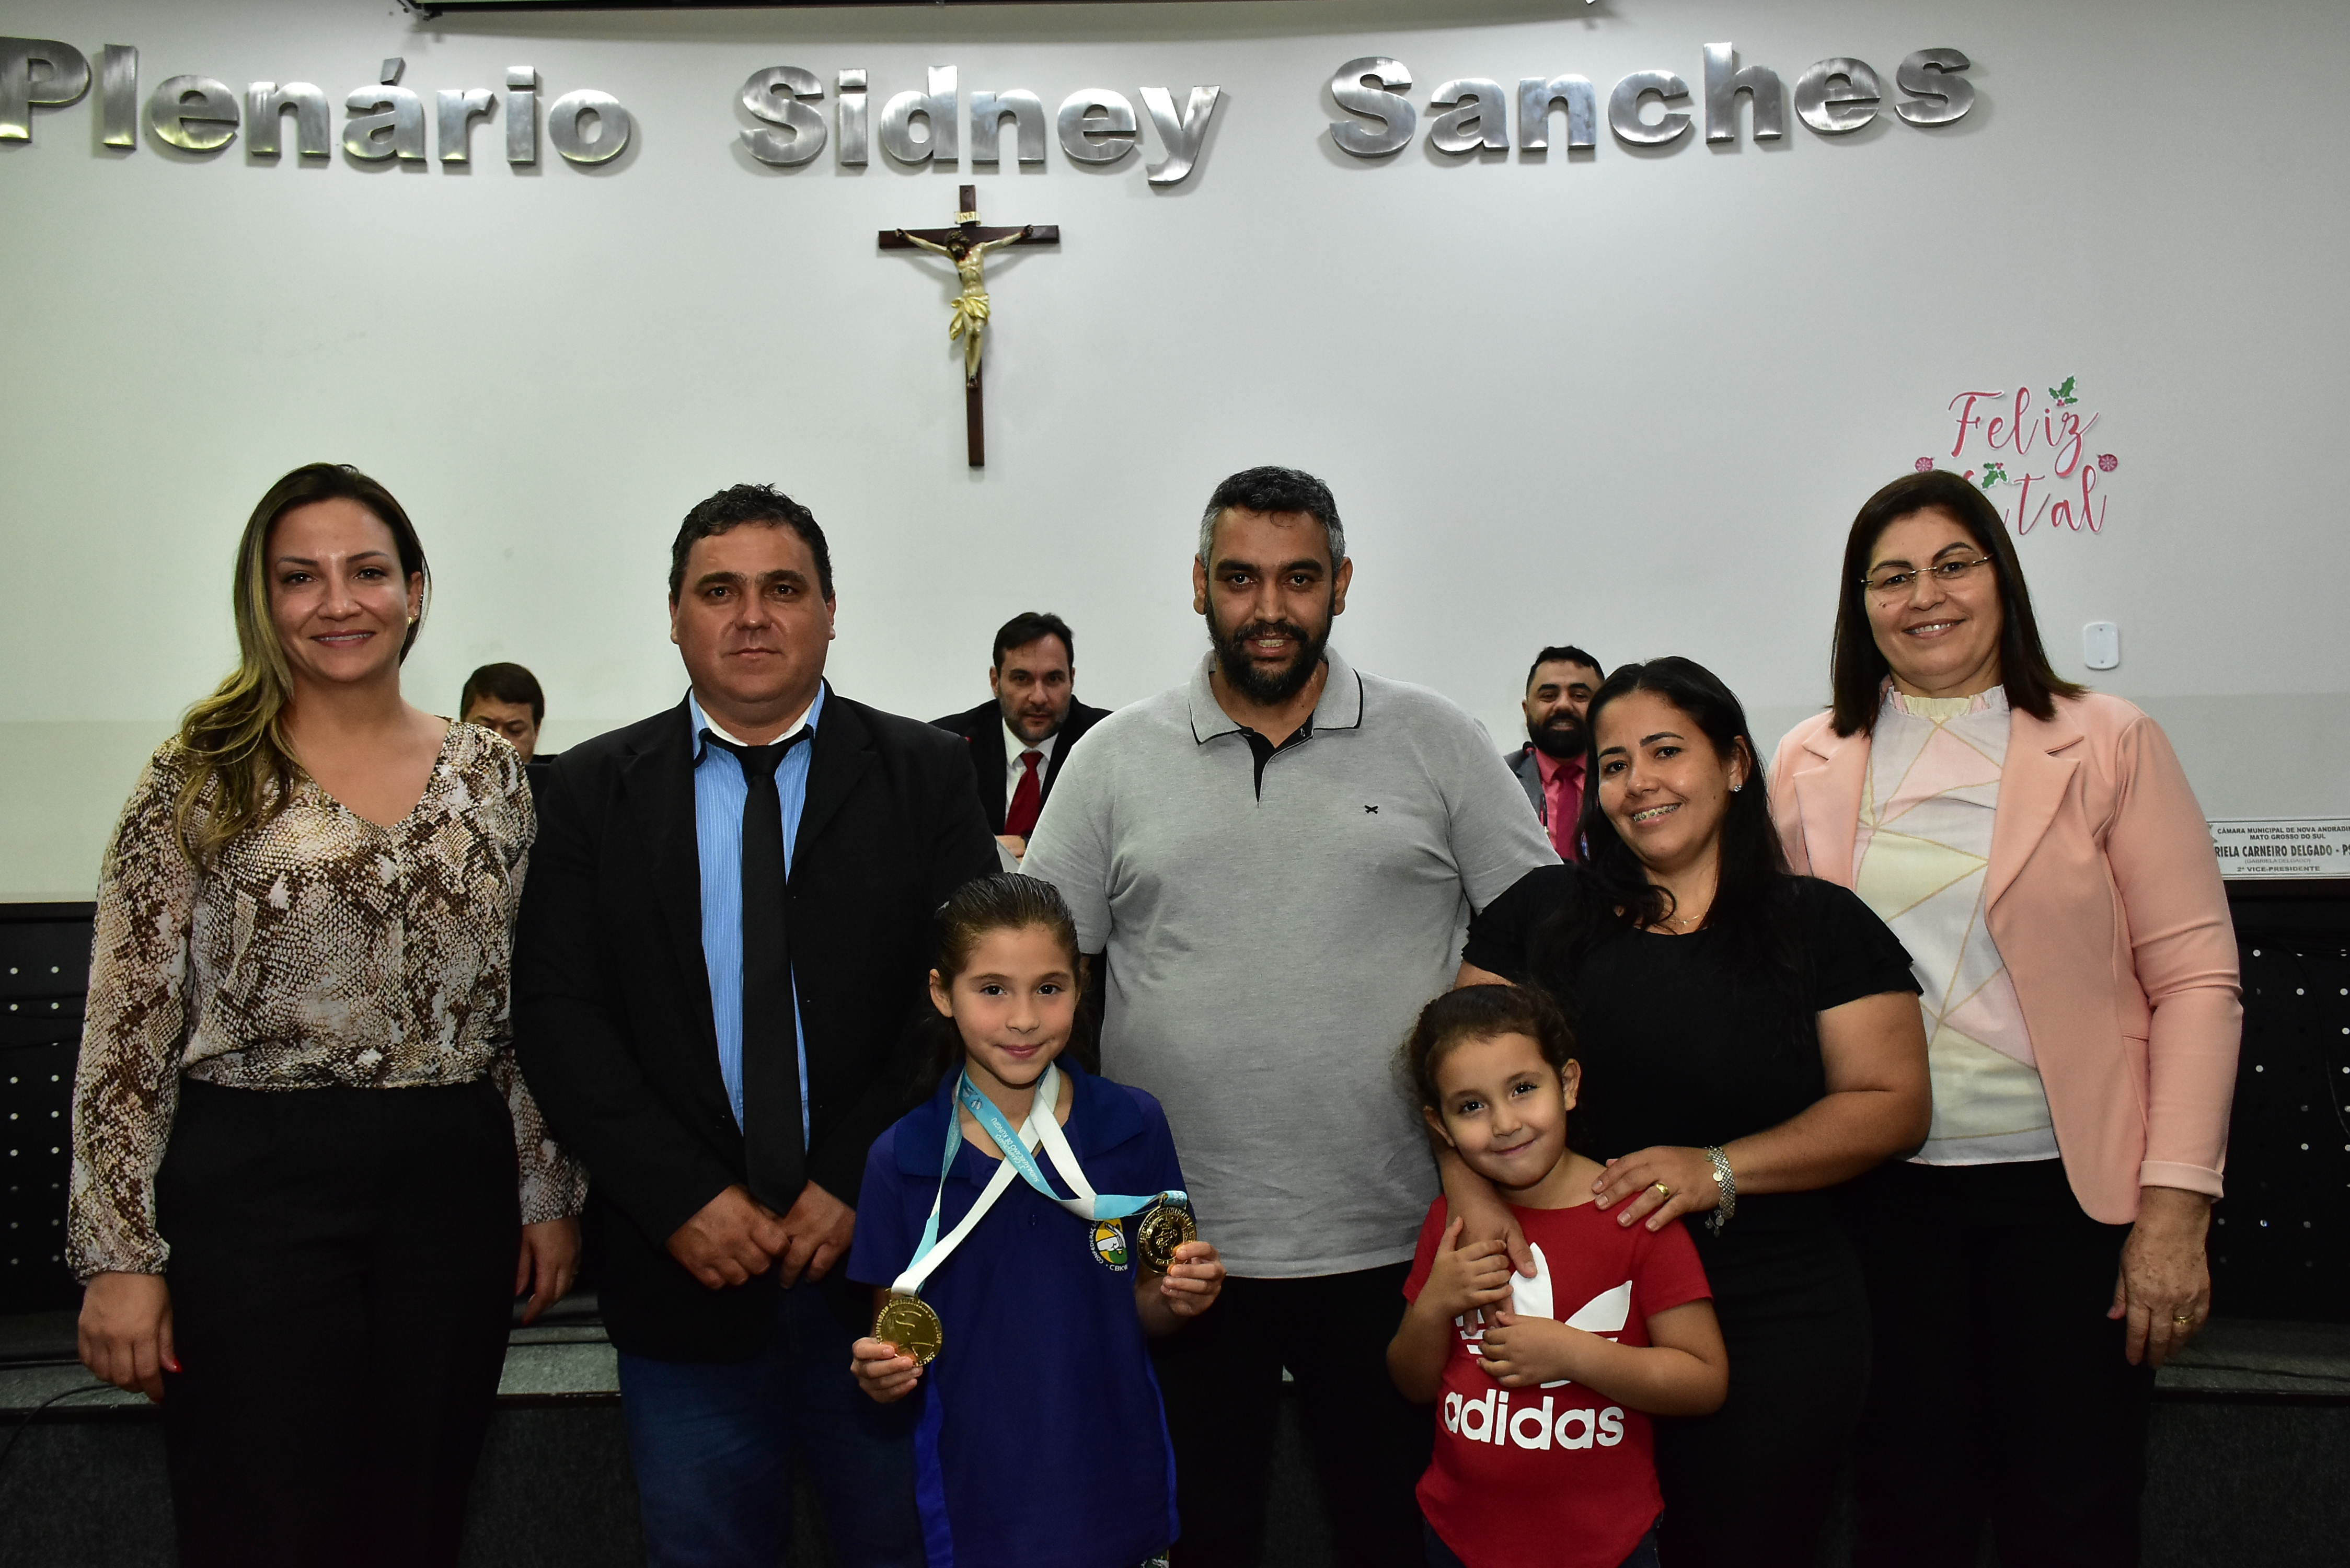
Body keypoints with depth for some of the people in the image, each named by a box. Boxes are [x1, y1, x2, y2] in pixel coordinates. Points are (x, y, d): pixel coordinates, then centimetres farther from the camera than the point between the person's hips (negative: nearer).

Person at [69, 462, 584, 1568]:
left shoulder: (490, 775, 7)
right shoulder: (201, 778, -3)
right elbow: (126, 1030, -4)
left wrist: (549, 1193, 8)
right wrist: (119, 1255, -8)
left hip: (453, 1186, 3)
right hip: (253, 1187, -3)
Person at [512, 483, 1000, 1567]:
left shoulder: (925, 776, 2)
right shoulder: (592, 792, 4)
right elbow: (556, 1012, -2)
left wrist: (861, 1184, -11)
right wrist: (682, 1201, -11)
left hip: (883, 1248, 0)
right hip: (685, 1267, 1)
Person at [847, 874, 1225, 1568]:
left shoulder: (1134, 1127, -5)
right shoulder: (902, 1161, -8)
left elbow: (1143, 1313, 4)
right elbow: (895, 1341, 1)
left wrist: (1178, 1297, -15)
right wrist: (884, 1371, -20)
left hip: (1114, 1484, 1)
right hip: (978, 1504, -1)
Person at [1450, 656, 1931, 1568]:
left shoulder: (1823, 927, 1)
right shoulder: (1541, 912, 6)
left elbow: (1892, 1105, -4)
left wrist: (1722, 1169, -17)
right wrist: (1471, 1191, -14)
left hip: (1775, 1327, -1)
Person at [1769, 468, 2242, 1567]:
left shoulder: (2109, 745, -1)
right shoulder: (1812, 765, 6)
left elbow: (2194, 977, -4)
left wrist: (2176, 1206, -11)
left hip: (2070, 1185, -1)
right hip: (1883, 1192, 2)